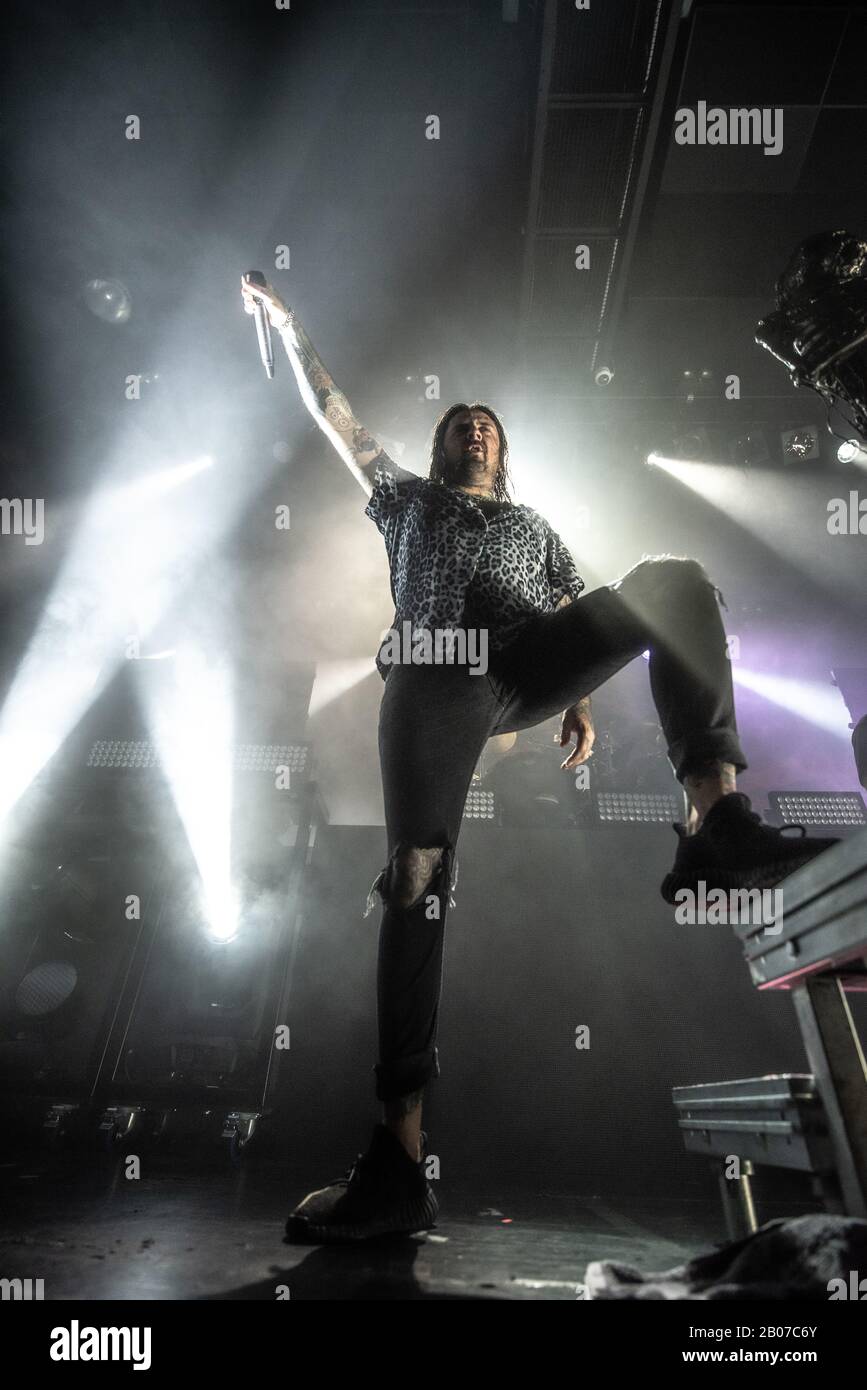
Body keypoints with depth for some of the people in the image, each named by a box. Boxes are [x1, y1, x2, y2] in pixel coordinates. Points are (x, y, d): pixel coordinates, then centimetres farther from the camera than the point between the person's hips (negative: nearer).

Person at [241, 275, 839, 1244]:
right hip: (438, 671, -2)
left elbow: (574, 617, 25)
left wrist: (580, 705, 9)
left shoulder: (535, 528, 38)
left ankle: (714, 819, -36)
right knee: (417, 870, -22)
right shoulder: (409, 501, 36)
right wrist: (289, 327, 36)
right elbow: (334, 417, 35)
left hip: (529, 661, 3)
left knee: (673, 580, -20)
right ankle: (398, 1162, -26)